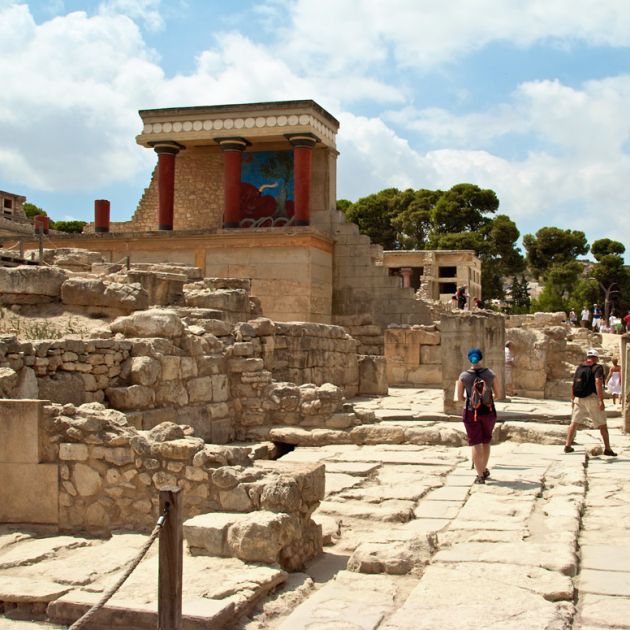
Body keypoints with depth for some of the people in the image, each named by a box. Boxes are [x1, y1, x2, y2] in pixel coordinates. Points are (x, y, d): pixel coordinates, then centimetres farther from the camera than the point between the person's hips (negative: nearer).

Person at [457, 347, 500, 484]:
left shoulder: (463, 376, -8)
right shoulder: (490, 374, -6)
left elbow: (459, 398, -3)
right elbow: (497, 394, 2)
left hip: (471, 413, -2)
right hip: (488, 411, 2)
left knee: (475, 444, 4)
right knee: (486, 441, 21)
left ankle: (480, 475, -1)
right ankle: (484, 469, 34)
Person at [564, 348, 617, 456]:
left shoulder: (579, 367, 13)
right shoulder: (597, 368, -5)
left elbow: (573, 384, 13)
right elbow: (598, 383, -18)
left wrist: (572, 399, 19)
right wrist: (601, 400, -19)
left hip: (578, 399, 5)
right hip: (592, 398, -5)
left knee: (574, 422, 11)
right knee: (602, 425, 3)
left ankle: (567, 445, 10)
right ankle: (607, 449, 5)